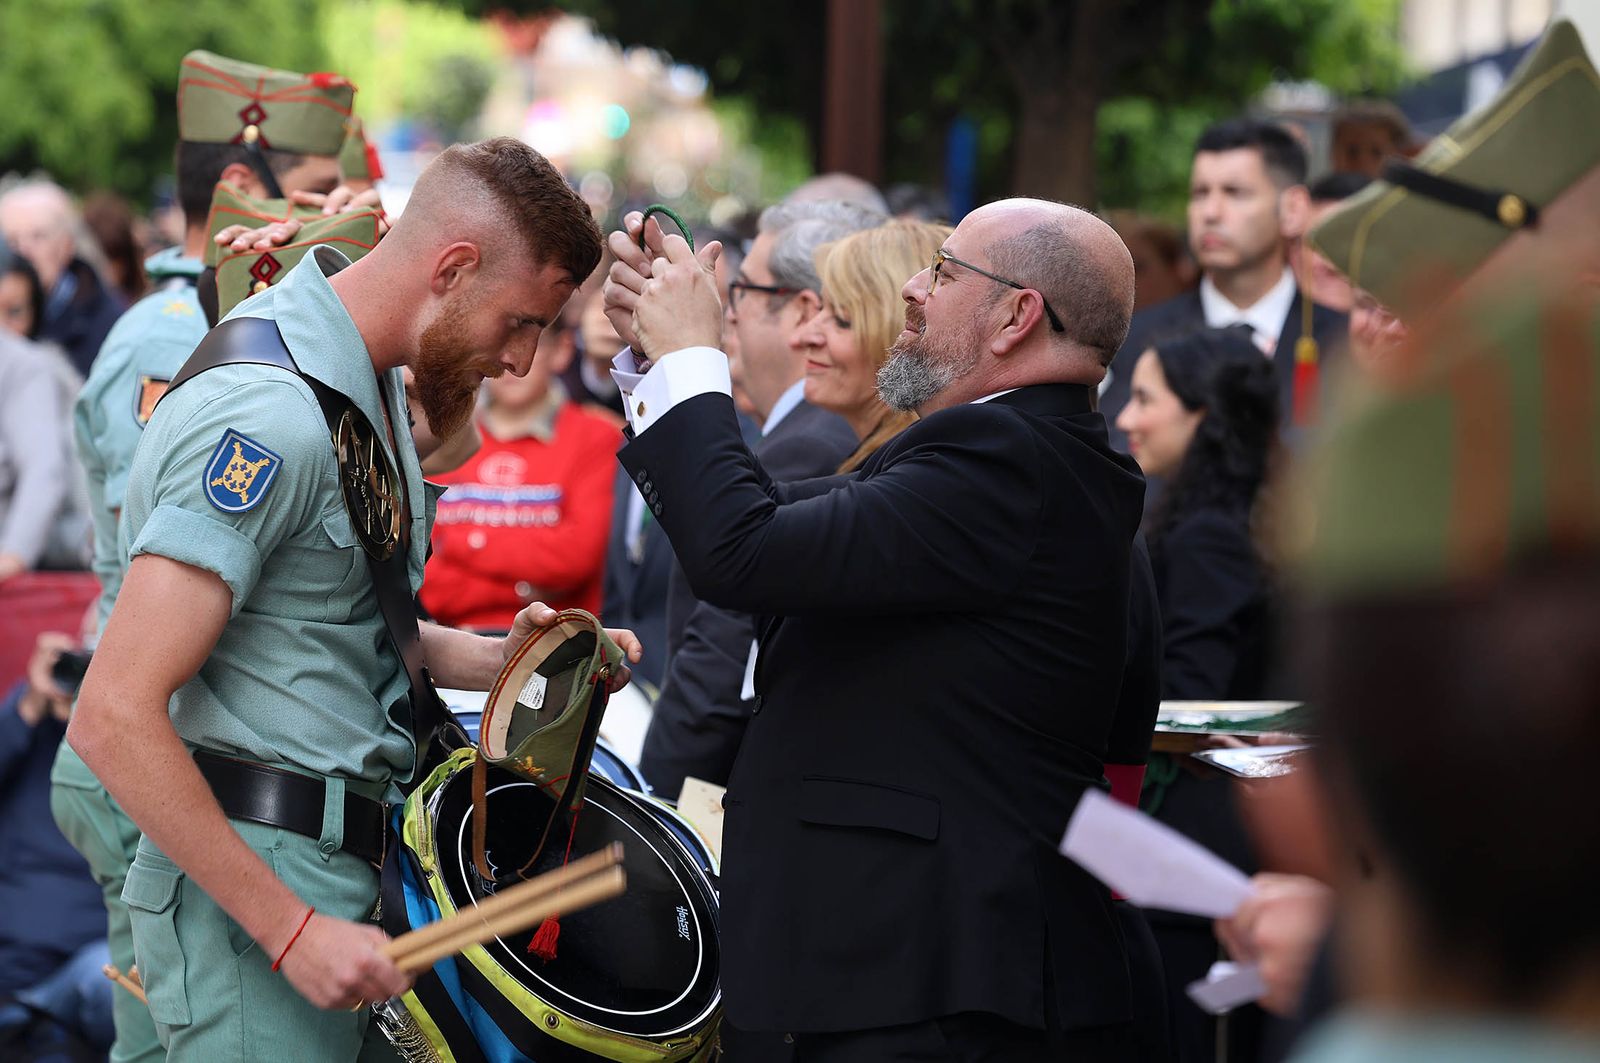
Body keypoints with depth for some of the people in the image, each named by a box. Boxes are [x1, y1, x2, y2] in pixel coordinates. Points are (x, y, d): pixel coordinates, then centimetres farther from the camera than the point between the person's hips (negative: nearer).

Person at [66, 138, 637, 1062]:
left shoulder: (373, 379, 11)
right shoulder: (270, 414, -20)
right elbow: (114, 717, -25)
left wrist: (498, 662, 6)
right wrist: (292, 930, -24)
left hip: (351, 871, 9)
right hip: (252, 889, -9)